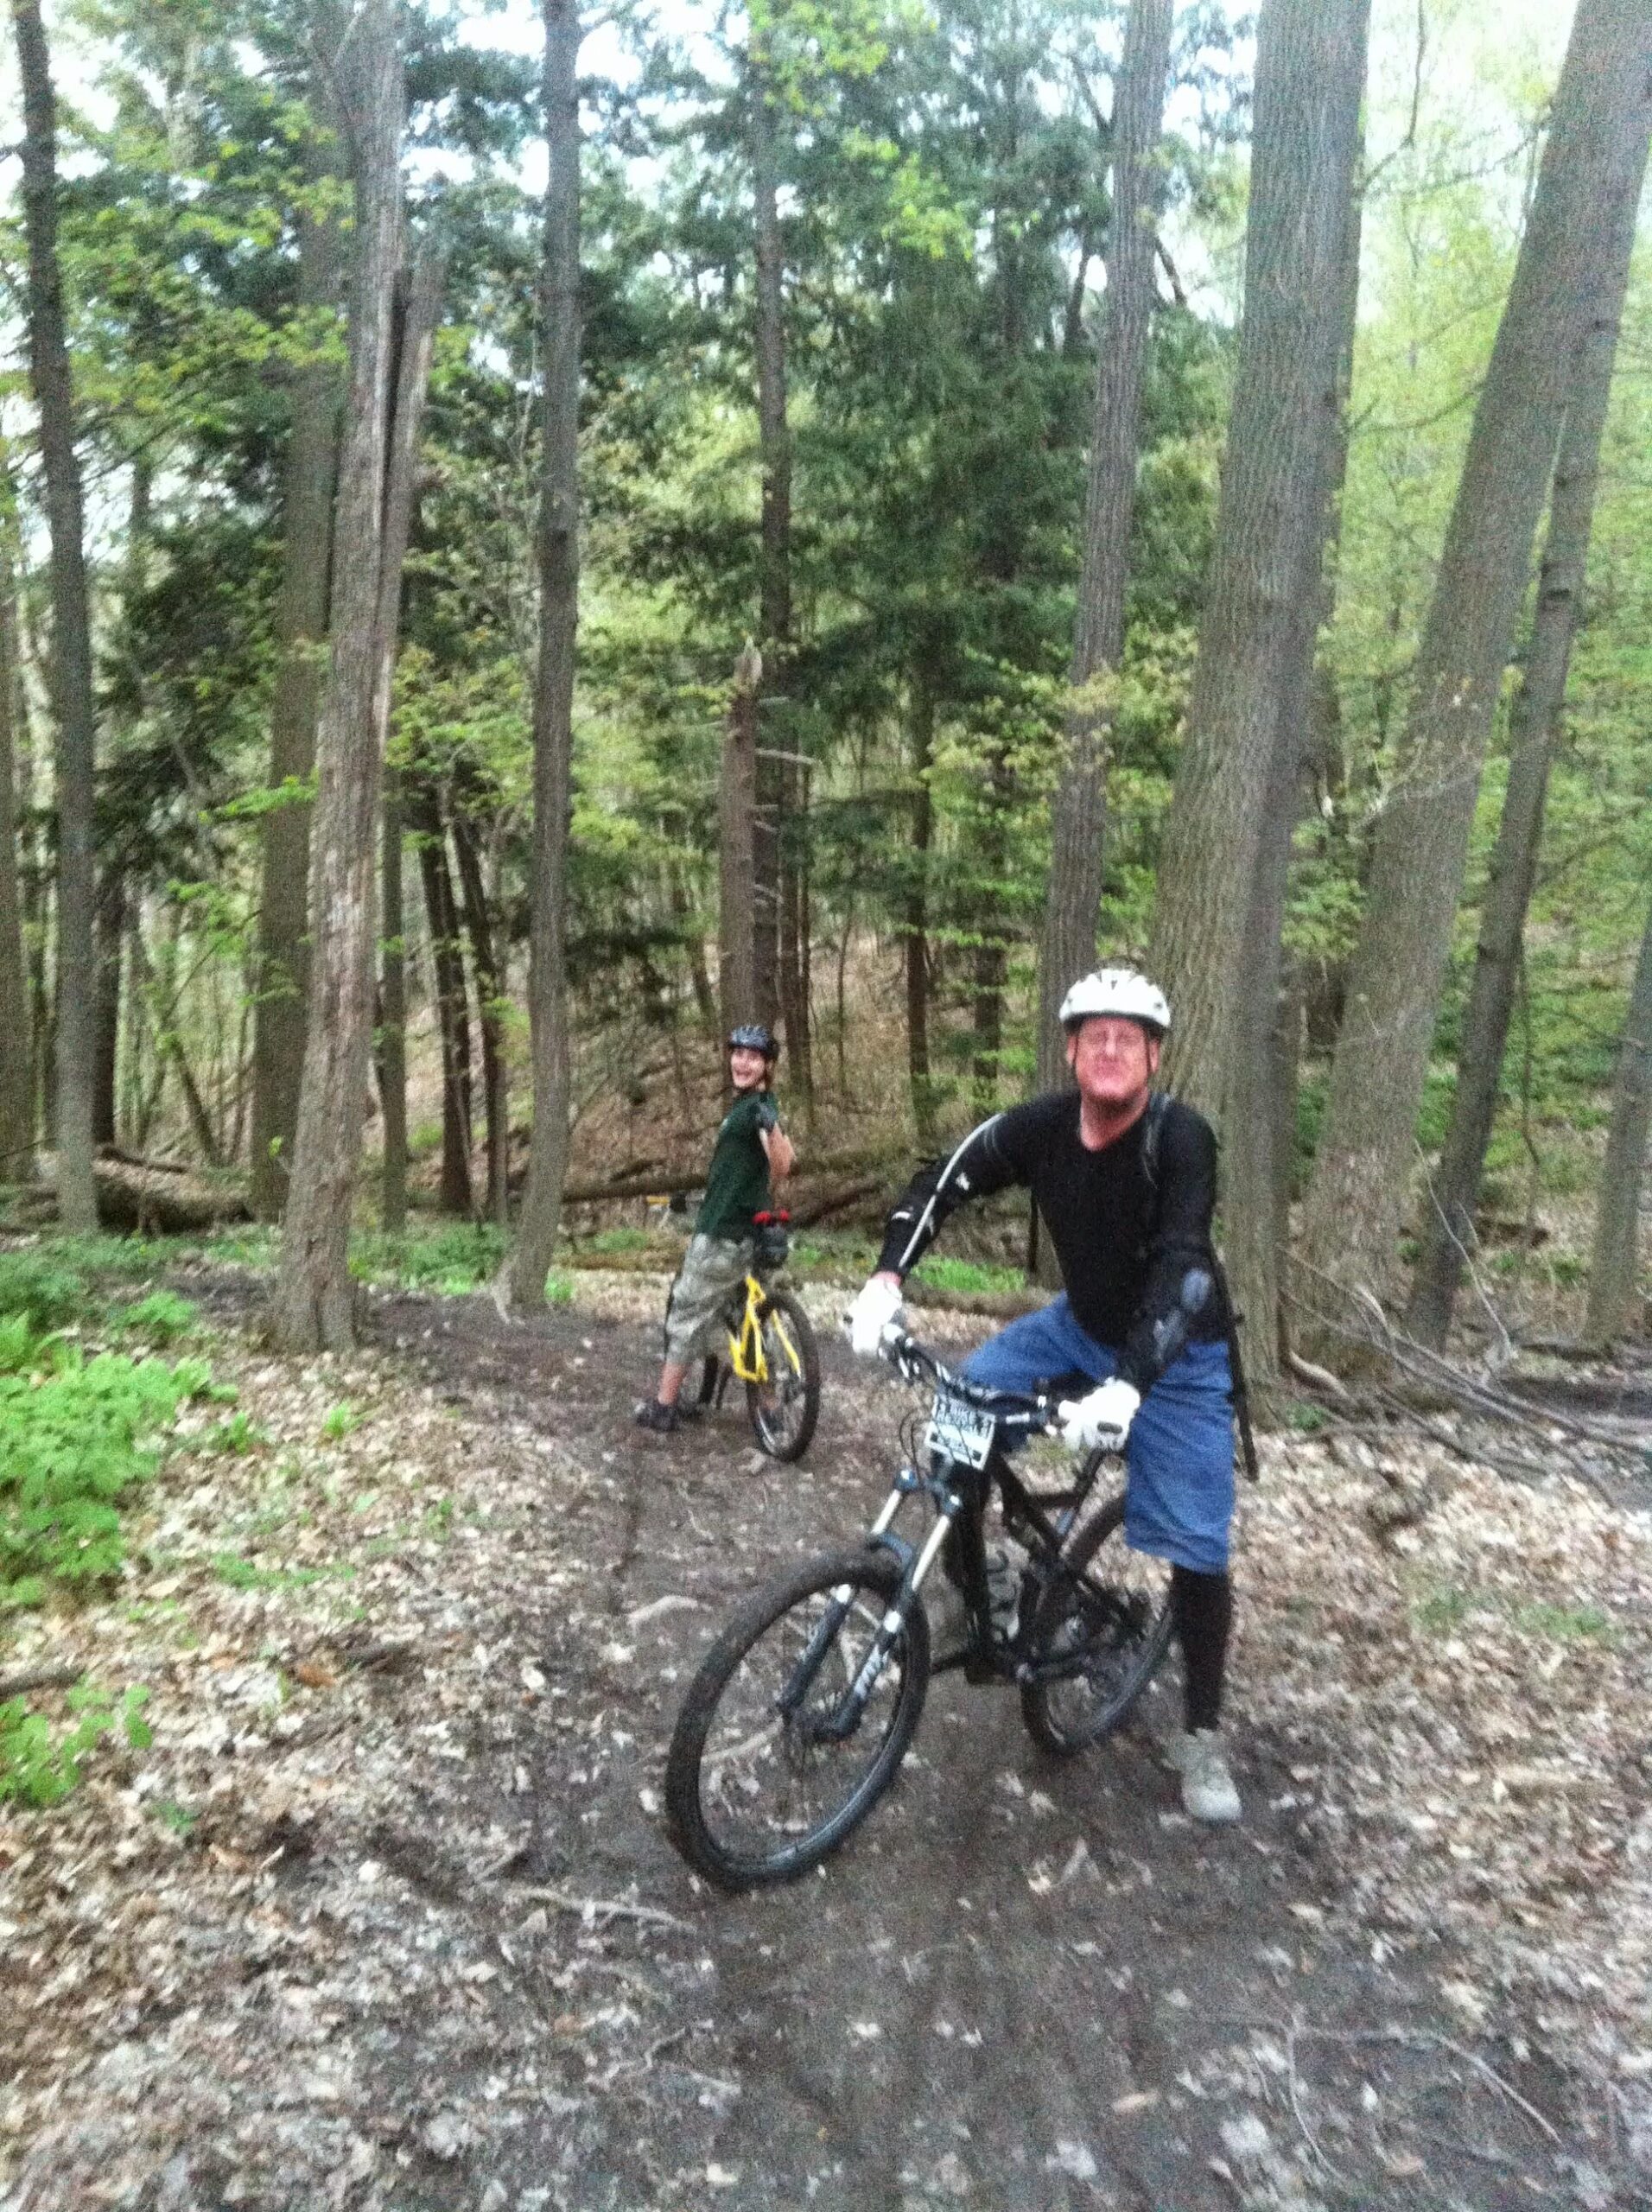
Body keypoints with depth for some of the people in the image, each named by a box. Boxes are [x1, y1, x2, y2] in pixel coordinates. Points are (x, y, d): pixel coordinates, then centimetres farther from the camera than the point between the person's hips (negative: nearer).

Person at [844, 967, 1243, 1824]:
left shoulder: (1180, 1138, -29)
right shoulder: (1041, 1125, -17)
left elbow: (1182, 1266, -39)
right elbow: (937, 1184, -12)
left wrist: (1127, 1387, -51)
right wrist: (887, 1278, -27)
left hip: (1176, 1356, -4)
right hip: (1082, 1324, 5)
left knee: (1198, 1547, -6)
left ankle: (1202, 1734, 16)